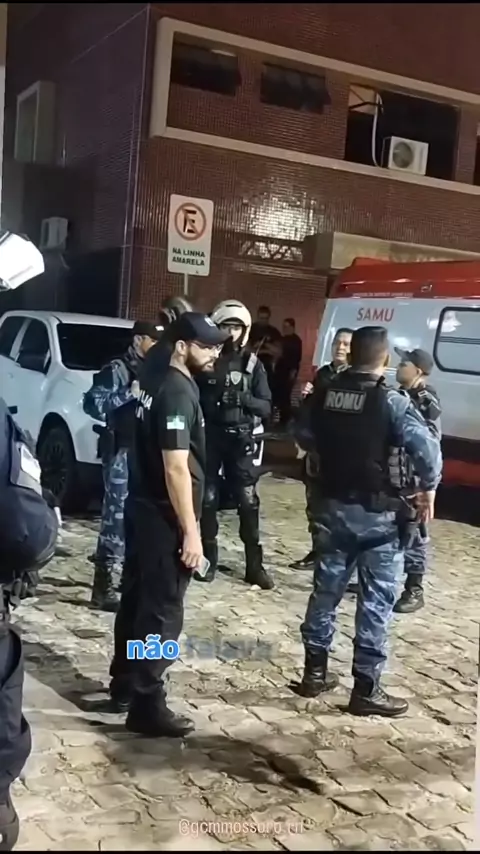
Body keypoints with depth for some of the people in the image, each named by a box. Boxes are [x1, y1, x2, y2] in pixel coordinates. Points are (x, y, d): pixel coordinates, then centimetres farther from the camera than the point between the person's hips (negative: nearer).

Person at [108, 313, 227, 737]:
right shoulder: (179, 392, -20)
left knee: (136, 598, 18)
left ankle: (124, 684, 31)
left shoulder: (155, 381, 10)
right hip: (164, 518, -10)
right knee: (162, 611, -1)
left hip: (142, 508, 10)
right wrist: (190, 531, -21)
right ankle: (147, 705, 7)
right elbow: (176, 469, -24)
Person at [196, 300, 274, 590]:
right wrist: (212, 400, -17)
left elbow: (266, 407, 0)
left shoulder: (253, 364, 3)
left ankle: (254, 565, 10)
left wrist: (245, 398, -18)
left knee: (248, 502, 2)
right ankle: (209, 558, 19)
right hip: (208, 437, -1)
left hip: (241, 439, 1)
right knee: (207, 500, 5)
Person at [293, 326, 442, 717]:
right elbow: (427, 447, -24)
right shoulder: (391, 401, -16)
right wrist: (429, 489, -9)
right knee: (376, 600, 4)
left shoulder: (324, 395, 1)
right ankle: (366, 688, 10)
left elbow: (304, 437, 15)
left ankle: (315, 672, 26)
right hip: (379, 513, -5)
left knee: (326, 589, 16)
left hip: (333, 505, 6)